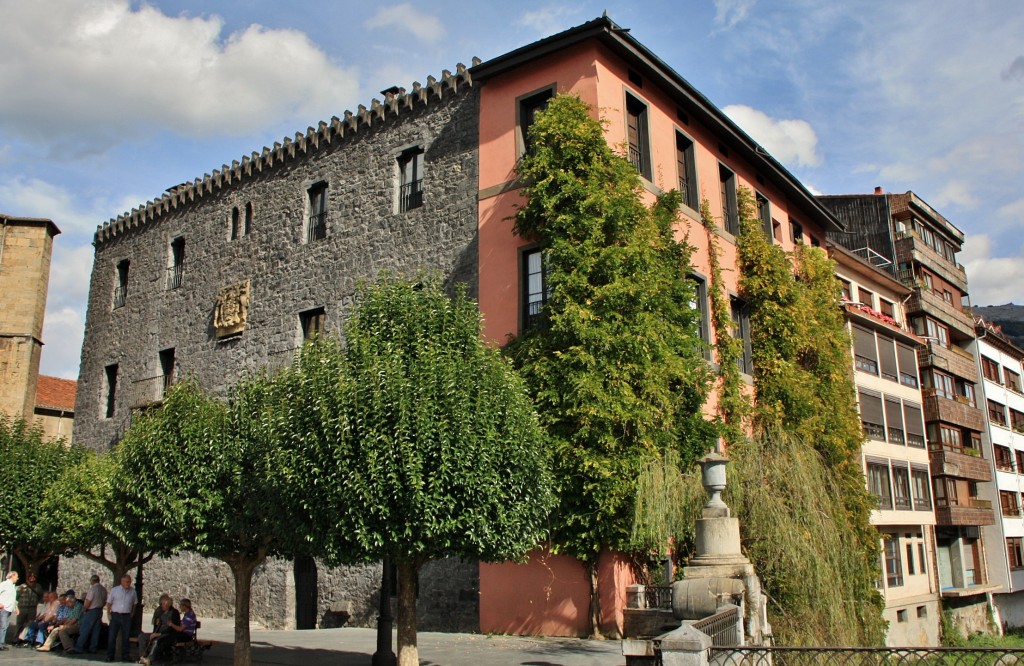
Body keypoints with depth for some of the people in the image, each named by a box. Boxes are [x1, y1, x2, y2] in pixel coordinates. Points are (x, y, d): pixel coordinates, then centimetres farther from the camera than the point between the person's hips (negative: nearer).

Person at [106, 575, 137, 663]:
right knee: (112, 636, -2)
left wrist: (132, 613, 7)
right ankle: (110, 655, 7)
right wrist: (108, 614, -4)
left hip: (127, 616, 2)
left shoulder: (133, 591, 5)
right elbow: (109, 603, 3)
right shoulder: (114, 590, 0)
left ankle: (125, 655, 12)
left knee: (125, 636, 5)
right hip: (115, 615, -2)